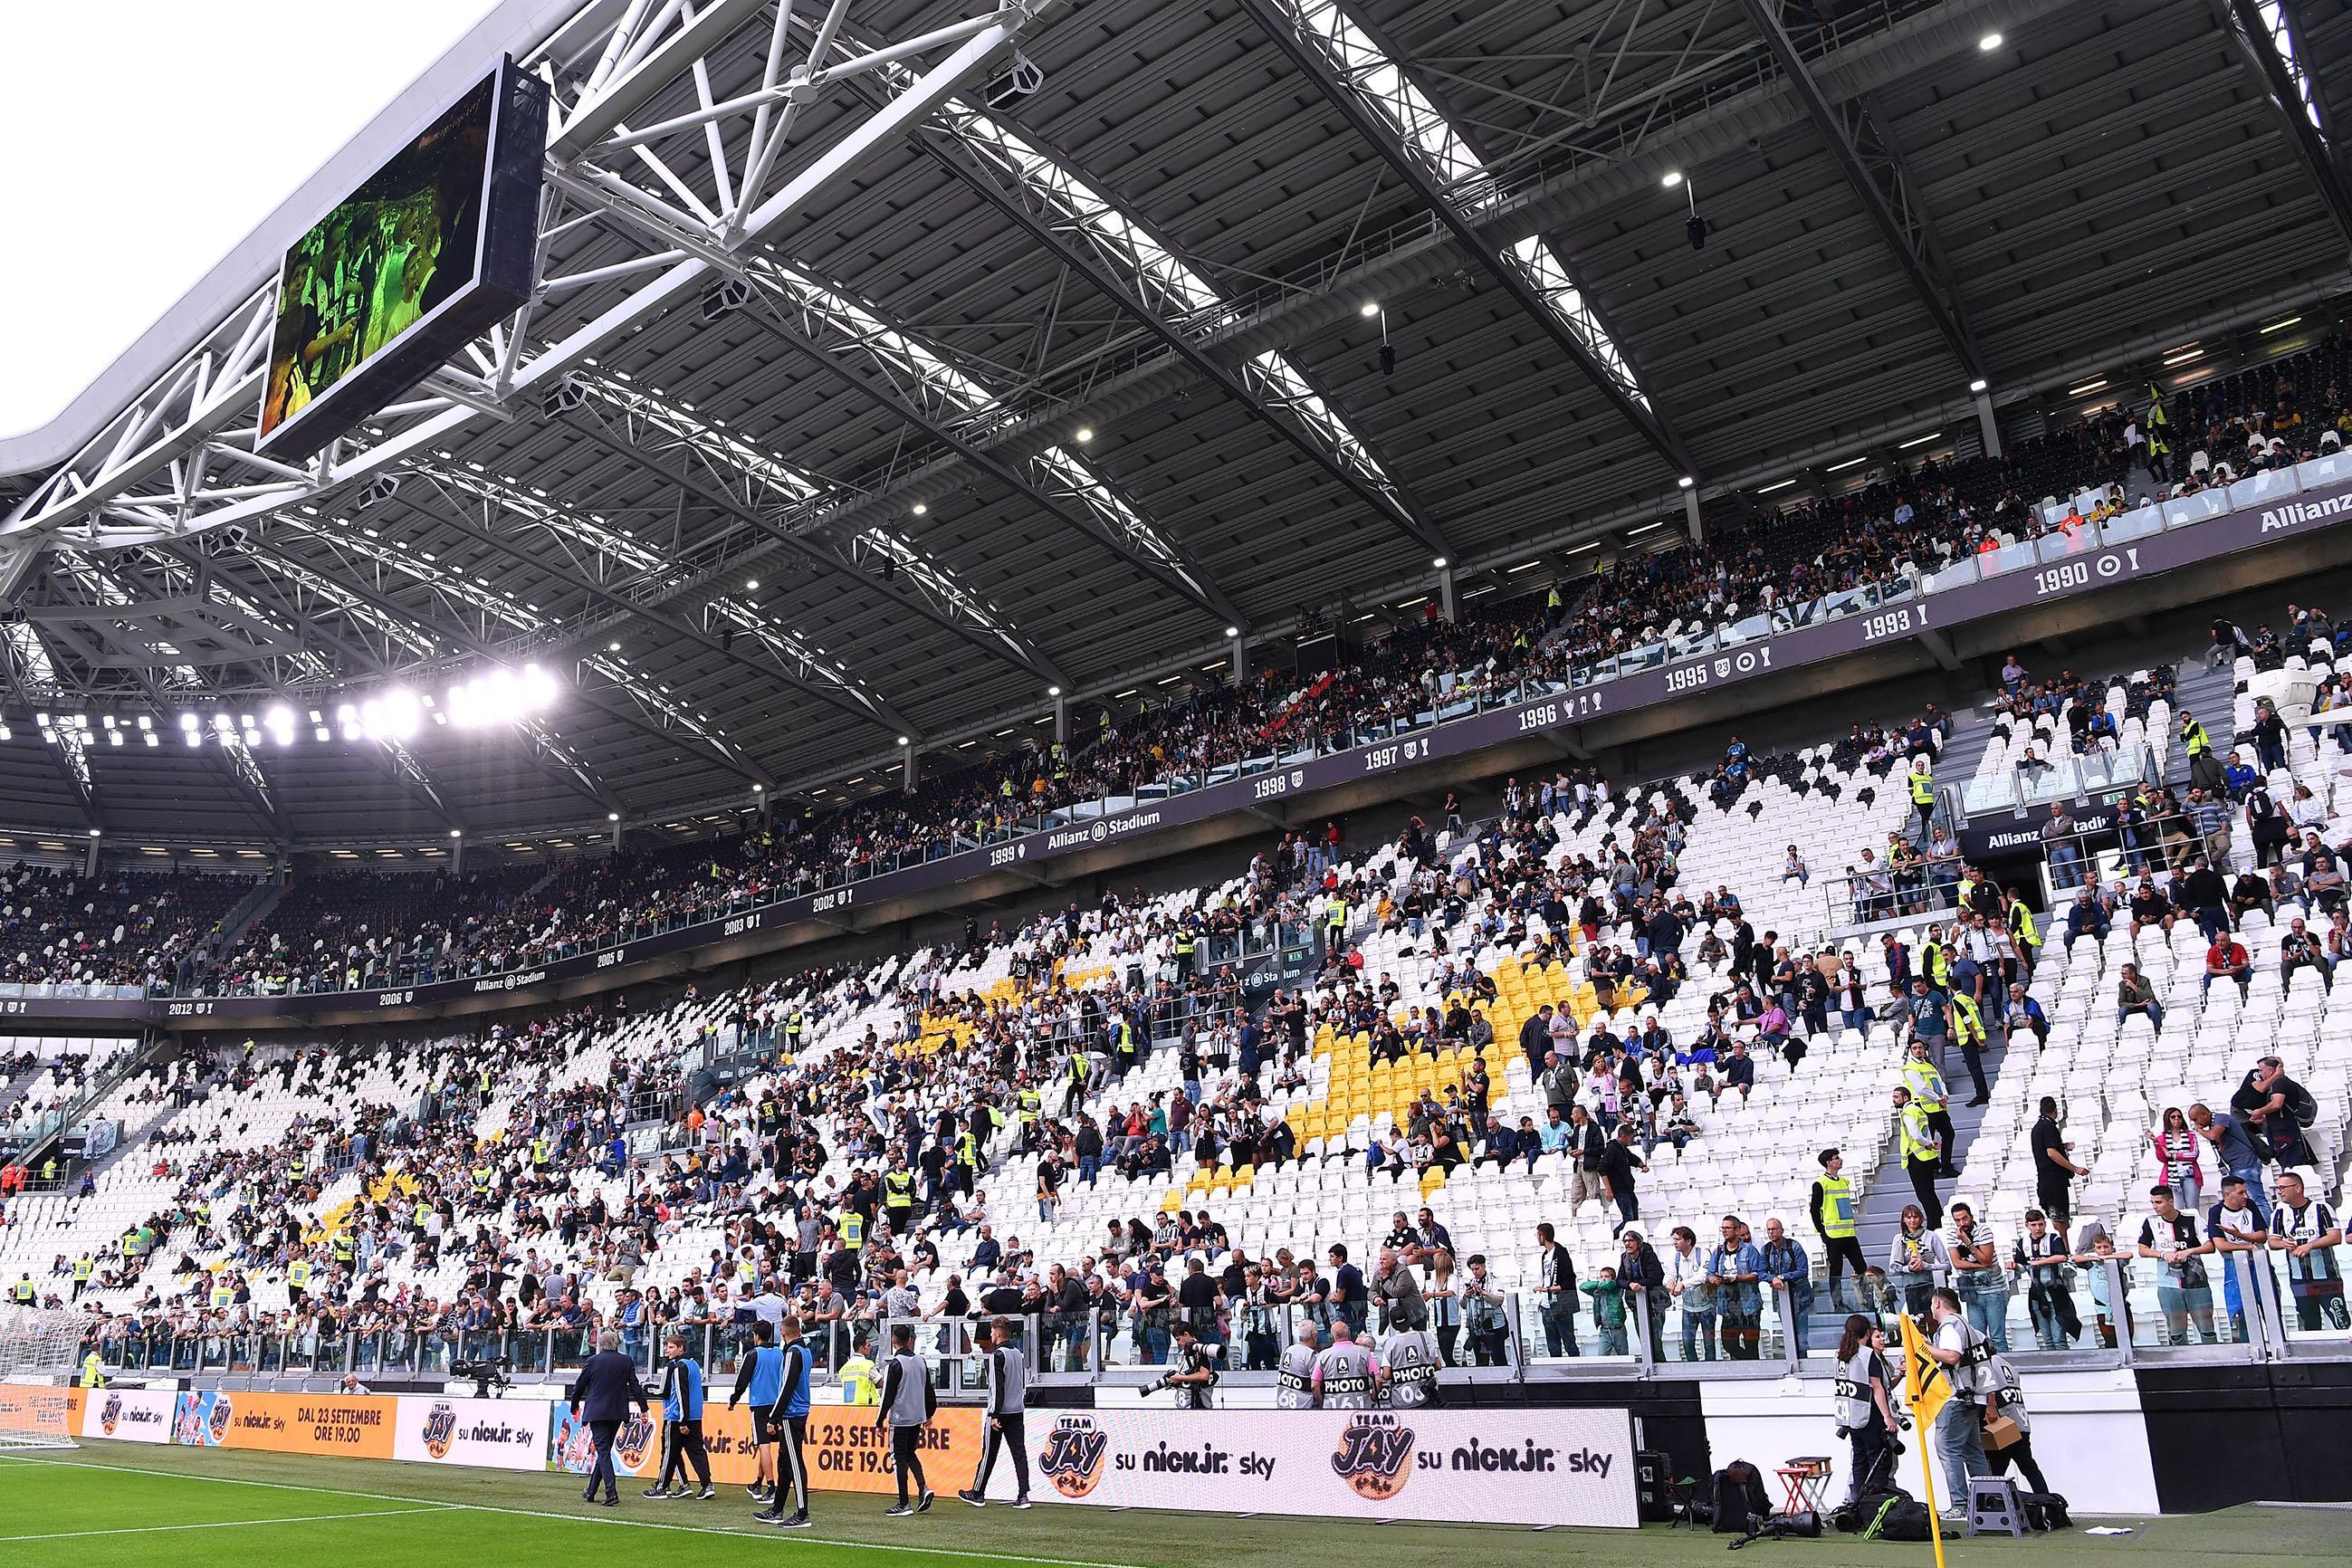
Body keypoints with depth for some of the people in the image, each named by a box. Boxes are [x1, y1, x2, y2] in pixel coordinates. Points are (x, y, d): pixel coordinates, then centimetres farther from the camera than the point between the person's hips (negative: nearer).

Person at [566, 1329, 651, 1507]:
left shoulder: (593, 1361, -3)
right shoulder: (626, 1362, 3)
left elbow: (579, 1386, 5)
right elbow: (635, 1386, 3)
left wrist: (574, 1408, 20)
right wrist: (644, 1408, 8)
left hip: (596, 1412, -3)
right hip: (617, 1413, 3)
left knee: (603, 1452, -5)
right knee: (604, 1451, 16)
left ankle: (612, 1494, -17)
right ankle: (591, 1492, 25)